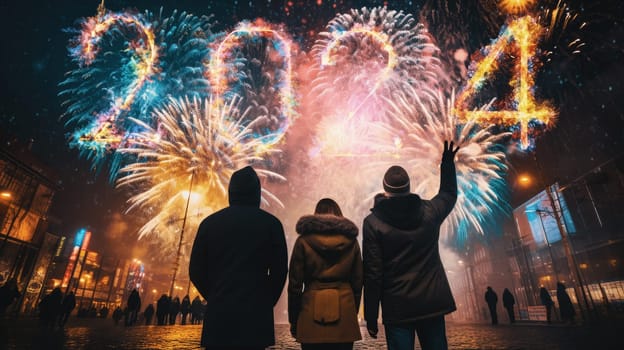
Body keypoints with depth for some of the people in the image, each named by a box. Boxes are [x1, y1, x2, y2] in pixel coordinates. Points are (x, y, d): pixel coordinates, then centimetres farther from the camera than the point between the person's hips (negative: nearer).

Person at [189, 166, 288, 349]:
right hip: (256, 315, -1)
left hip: (218, 314, 2)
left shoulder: (210, 223, 2)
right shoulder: (271, 223, -2)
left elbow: (196, 271, 4)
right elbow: (279, 270, -3)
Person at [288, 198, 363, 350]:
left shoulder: (303, 240, -2)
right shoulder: (351, 241, 4)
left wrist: (293, 320, 6)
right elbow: (357, 282, 8)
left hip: (312, 312, -1)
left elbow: (295, 284, -2)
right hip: (344, 311, 2)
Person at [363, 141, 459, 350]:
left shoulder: (373, 222, -11)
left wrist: (371, 316, -4)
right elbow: (449, 194, 23)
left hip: (397, 308, -3)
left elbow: (372, 273, -12)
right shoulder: (429, 211, -1)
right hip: (433, 303, 4)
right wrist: (448, 163, 34)